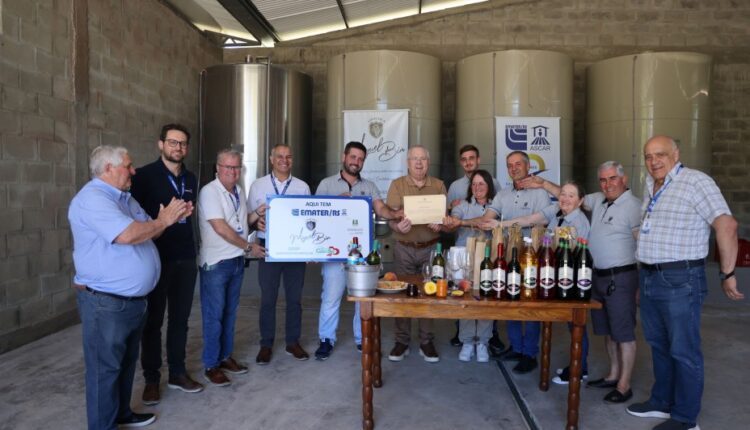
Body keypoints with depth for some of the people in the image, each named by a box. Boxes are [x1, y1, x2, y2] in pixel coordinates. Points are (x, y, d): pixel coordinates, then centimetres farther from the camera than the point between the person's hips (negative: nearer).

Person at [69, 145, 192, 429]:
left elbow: (147, 231, 17)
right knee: (106, 367, 3)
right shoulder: (92, 199, -19)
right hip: (105, 302, -10)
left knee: (126, 362, 21)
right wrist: (163, 219, -19)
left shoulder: (124, 198, 14)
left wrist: (173, 217, 0)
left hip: (133, 299, 10)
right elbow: (127, 235, -33)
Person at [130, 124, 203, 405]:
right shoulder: (144, 176, -6)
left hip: (186, 258, 5)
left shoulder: (190, 179, 11)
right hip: (156, 258, -5)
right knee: (153, 320, 7)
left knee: (180, 318, 12)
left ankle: (177, 373, 25)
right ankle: (151, 379, 19)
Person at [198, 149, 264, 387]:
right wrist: (249, 247, -15)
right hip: (215, 262, -7)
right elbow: (220, 228, -20)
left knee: (230, 312, 15)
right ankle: (211, 365, 13)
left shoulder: (239, 191, 10)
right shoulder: (209, 191, -14)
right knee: (214, 315, 1)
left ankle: (225, 356, 28)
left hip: (237, 260, 7)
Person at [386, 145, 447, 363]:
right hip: (404, 248, -1)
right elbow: (390, 216, -4)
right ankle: (402, 342, 14)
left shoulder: (438, 185, 7)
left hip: (430, 247, 1)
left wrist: (440, 225, -17)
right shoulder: (397, 184, 3)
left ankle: (426, 342, 15)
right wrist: (398, 226, -26)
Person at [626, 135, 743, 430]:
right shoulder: (650, 186, 13)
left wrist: (727, 274, -18)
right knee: (658, 345, 18)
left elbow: (727, 225, -18)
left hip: (680, 280, -8)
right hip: (649, 278, 8)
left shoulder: (696, 181, -12)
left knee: (683, 351, 2)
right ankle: (662, 402, 33)